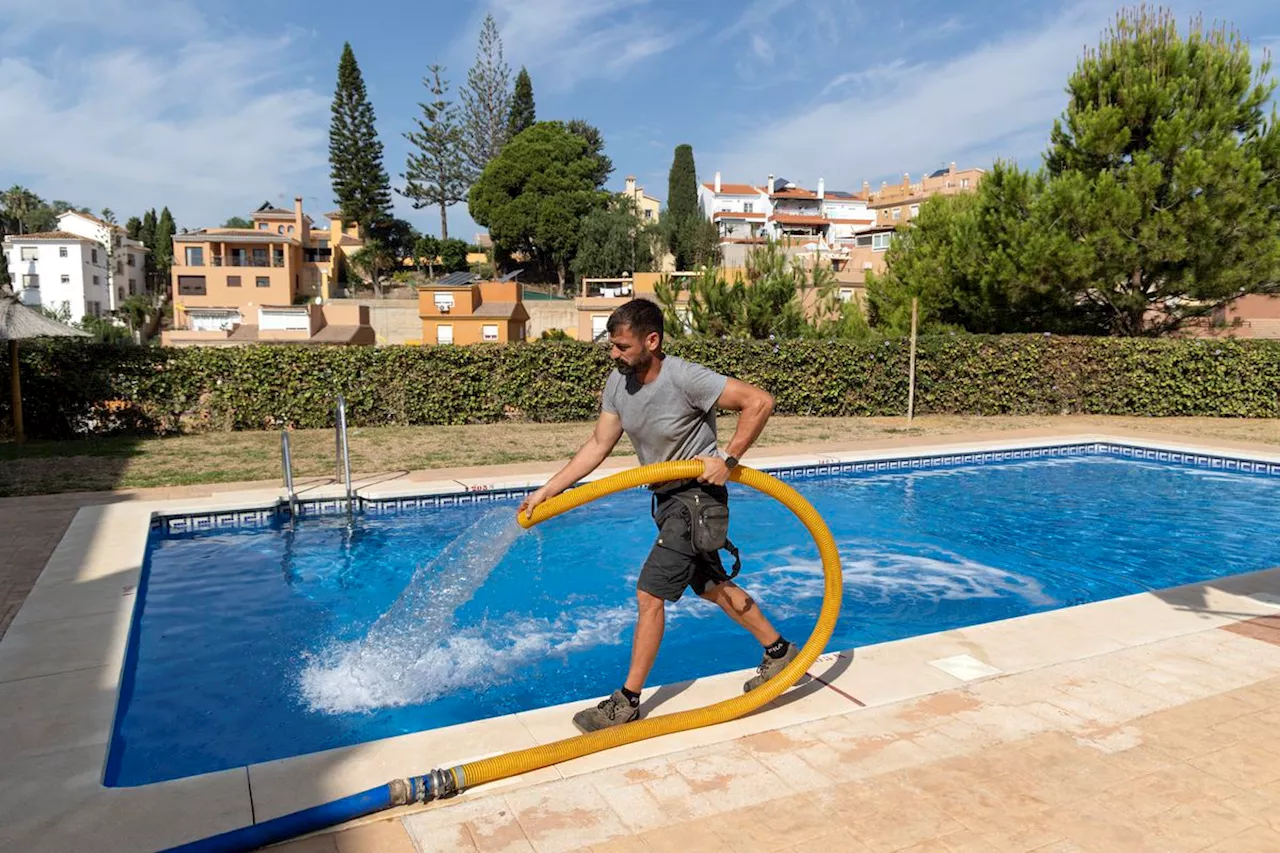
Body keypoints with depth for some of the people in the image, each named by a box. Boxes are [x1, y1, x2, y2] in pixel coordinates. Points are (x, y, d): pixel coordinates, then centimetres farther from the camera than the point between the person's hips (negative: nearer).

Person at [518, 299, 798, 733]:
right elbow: (598, 446, 2)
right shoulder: (618, 383, -3)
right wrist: (547, 491, -2)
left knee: (650, 595, -8)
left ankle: (627, 702, 6)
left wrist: (728, 458, -25)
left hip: (697, 498, -8)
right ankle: (778, 651, 38)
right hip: (667, 498, 8)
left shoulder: (685, 378, -24)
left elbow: (760, 401, -23)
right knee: (712, 586, 19)